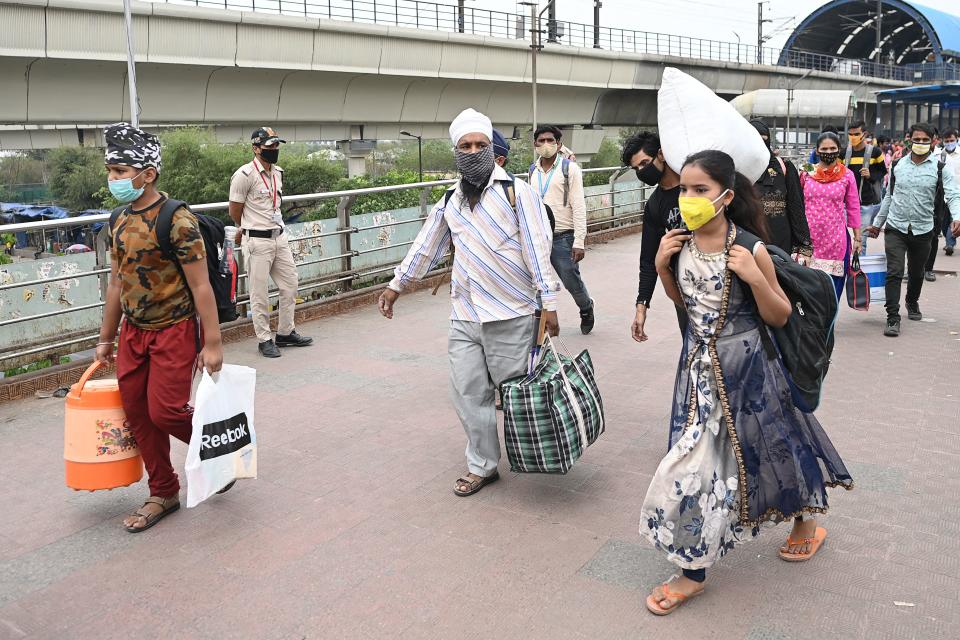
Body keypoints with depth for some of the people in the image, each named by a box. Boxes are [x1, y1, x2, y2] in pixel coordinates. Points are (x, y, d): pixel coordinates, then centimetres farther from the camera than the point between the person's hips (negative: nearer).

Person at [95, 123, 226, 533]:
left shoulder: (176, 221, -18)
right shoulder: (119, 221, 6)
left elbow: (200, 286, -18)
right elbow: (116, 283, 14)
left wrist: (212, 344, -19)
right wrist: (106, 339, 18)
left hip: (174, 331, -8)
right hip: (133, 332, 8)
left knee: (164, 411, -9)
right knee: (136, 413, 9)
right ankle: (163, 494, 24)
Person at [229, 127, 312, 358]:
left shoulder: (278, 173, 10)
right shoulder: (245, 175, -13)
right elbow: (235, 211, -5)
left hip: (279, 237, 8)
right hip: (257, 241, -7)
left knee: (290, 286, 12)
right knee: (260, 294, 1)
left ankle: (285, 333, 25)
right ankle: (264, 340, 11)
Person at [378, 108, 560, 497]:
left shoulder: (516, 191, -6)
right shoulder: (450, 201, 11)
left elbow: (538, 248, -11)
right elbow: (425, 246, 21)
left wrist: (549, 302, -15)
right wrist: (397, 284, 26)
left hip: (512, 317, -5)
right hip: (464, 318, 5)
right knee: (469, 392, 6)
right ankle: (482, 465, 20)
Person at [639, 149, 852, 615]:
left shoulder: (749, 249, -19)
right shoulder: (680, 242, -5)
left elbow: (779, 317, -10)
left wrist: (754, 277, -27)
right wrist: (662, 266, -6)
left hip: (745, 367, -4)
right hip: (699, 367, 4)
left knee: (768, 446, 16)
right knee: (696, 458, 7)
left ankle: (805, 522, 47)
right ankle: (694, 570, 24)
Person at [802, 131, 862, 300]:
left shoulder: (847, 175, 2)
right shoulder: (807, 174, 4)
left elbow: (853, 208, 6)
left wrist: (857, 238, 5)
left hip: (836, 238, 0)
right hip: (810, 237, 1)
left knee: (834, 284, 2)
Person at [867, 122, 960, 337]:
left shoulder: (940, 168, -2)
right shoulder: (898, 165, 5)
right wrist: (877, 223, 18)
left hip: (922, 230, 0)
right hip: (895, 228, 0)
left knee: (916, 273, 17)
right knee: (894, 272, -11)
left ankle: (912, 302, 46)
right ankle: (892, 318, -9)